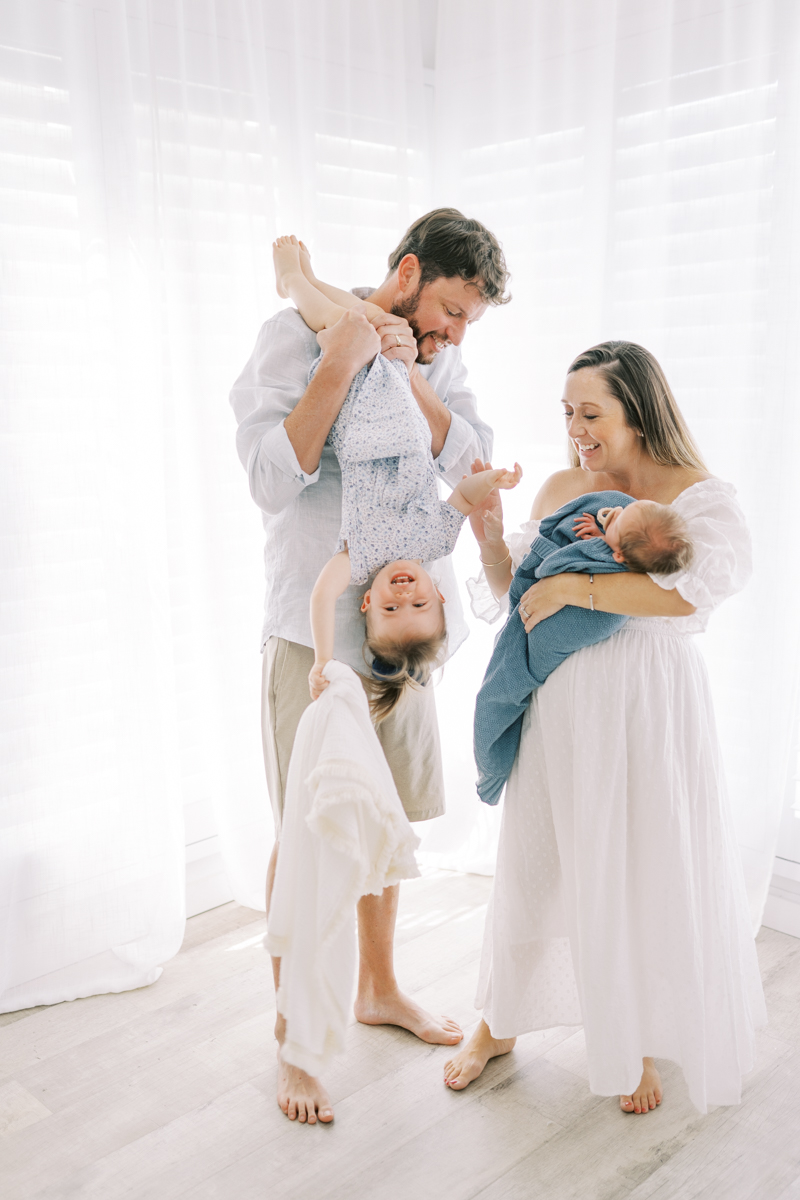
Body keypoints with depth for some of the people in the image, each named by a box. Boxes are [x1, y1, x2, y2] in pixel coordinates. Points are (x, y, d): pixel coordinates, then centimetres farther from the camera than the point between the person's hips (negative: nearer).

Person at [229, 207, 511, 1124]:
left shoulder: (437, 355, 9)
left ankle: (378, 988, 36)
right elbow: (272, 479, -19)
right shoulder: (295, 335, -9)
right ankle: (292, 1037, 18)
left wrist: (409, 377, -14)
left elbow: (471, 462, -3)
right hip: (315, 625, -6)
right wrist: (341, 364, -24)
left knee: (386, 816, 16)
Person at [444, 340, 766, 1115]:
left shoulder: (699, 497, -9)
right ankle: (499, 1024, 36)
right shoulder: (561, 488, 6)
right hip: (561, 702, 4)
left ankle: (640, 1043, 35)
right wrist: (486, 527, -3)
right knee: (532, 862, 14)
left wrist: (575, 587, -28)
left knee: (645, 874, 9)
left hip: (647, 708, -4)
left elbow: (702, 584, -29)